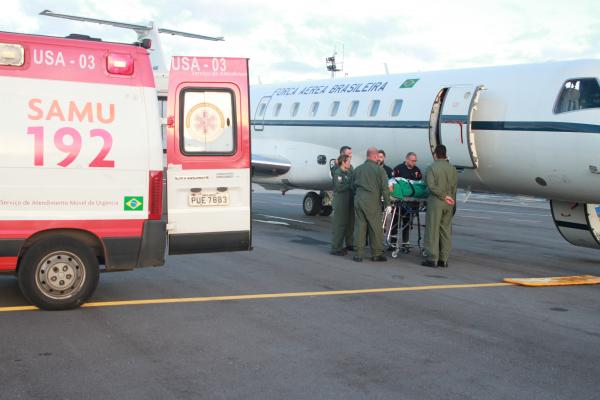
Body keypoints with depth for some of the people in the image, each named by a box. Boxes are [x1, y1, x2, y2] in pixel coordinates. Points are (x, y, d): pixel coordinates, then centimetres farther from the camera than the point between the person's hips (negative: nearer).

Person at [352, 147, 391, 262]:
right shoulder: (379, 169, -3)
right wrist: (387, 203, -1)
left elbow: (353, 186, 19)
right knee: (376, 228, 4)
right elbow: (384, 188, -5)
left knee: (359, 226, 6)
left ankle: (358, 254, 6)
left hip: (358, 200, 4)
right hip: (372, 201, -4)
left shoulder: (358, 169, 12)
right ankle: (376, 254, 9)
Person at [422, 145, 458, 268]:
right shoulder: (452, 169, 8)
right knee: (446, 231, 10)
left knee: (433, 230, -1)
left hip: (436, 202, -5)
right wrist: (450, 198, 14)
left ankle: (432, 259, -3)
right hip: (449, 204, 5)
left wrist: (444, 196, -10)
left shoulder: (432, 168, -8)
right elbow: (454, 188, 9)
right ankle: (444, 259, 13)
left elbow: (432, 186, -16)